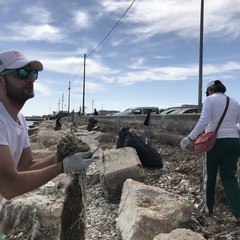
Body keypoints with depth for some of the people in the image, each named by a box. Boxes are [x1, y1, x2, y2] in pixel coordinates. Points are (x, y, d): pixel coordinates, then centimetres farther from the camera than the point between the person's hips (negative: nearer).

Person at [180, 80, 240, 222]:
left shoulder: (210, 99, -2)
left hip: (216, 141, -4)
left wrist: (190, 138, -17)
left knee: (210, 176, 12)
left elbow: (204, 120, -17)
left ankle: (208, 208, 25)